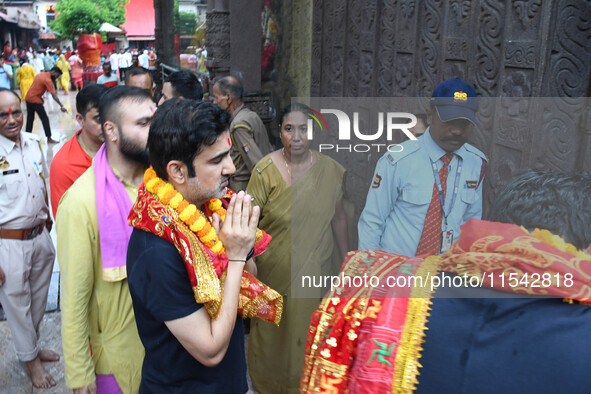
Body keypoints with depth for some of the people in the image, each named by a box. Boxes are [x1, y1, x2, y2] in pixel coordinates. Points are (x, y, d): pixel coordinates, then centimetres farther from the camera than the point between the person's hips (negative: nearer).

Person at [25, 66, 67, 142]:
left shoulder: (42, 74, 10)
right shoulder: (48, 80, -17)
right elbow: (54, 95, -22)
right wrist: (61, 106, -23)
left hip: (28, 98, 9)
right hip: (35, 100, -9)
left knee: (30, 118, 15)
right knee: (45, 119, -4)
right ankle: (49, 138, -3)